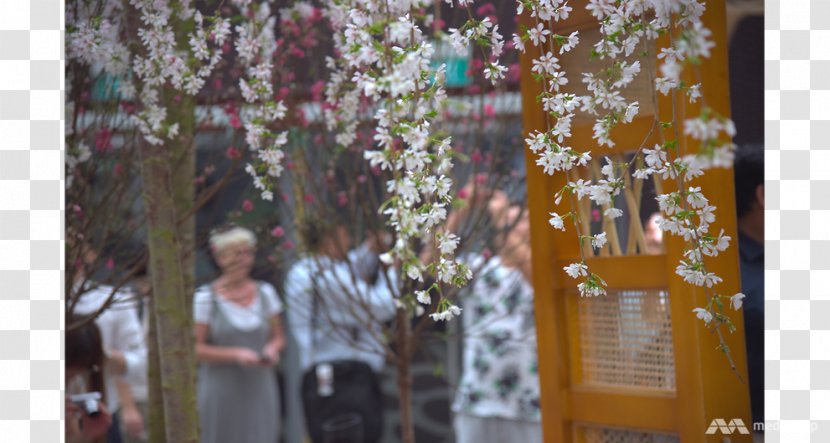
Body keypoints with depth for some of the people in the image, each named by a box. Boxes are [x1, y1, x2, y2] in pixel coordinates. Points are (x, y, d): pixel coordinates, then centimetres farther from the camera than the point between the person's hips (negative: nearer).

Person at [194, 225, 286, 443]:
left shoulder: (265, 292, 8)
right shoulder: (205, 298, -4)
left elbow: (278, 336, 17)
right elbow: (194, 349, -6)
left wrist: (272, 349, -6)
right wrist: (235, 354, -17)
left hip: (259, 389, 3)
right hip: (222, 391, -3)